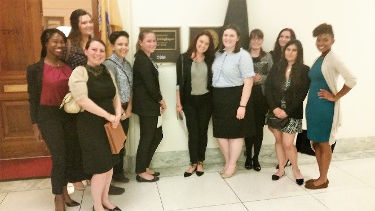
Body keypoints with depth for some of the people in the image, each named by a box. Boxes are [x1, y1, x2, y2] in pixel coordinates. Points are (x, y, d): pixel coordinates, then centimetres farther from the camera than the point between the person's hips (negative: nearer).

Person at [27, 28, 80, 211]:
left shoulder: (68, 66, 4)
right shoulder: (35, 69, -7)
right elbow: (33, 99, -4)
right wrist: (35, 125, -5)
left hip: (69, 115, 5)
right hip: (49, 116, -4)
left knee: (69, 156, 13)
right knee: (59, 158, -2)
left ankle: (64, 192, 34)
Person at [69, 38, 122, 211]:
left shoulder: (107, 72, 9)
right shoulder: (80, 71, -11)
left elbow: (115, 96, 11)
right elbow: (82, 100, -21)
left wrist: (118, 114, -8)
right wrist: (108, 115, -19)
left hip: (110, 125, 6)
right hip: (91, 126, -6)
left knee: (110, 165, 14)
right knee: (100, 168, -1)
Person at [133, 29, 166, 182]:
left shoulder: (146, 59, 15)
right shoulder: (141, 60, -15)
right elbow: (149, 85, -19)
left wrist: (159, 101, 5)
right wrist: (161, 100, -7)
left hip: (150, 105, 10)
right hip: (145, 106, -10)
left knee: (157, 136, 15)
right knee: (147, 138, 1)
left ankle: (145, 167, 28)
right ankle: (141, 172, 15)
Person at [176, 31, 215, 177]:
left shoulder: (210, 60, 4)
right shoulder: (183, 59, -3)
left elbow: (213, 79, 6)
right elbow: (179, 82, -3)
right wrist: (178, 102, -5)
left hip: (206, 100, 2)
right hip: (189, 100, -1)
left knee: (203, 132, 8)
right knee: (193, 133, 2)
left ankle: (200, 162, 22)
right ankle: (193, 163, 16)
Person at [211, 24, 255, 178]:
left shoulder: (243, 55, -10)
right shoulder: (218, 54, 10)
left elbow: (248, 82, -14)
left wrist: (242, 105, -19)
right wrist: (214, 97, 8)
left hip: (235, 98, -6)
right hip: (218, 98, 6)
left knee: (235, 132, 6)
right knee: (220, 132, 12)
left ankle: (232, 165, 23)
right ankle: (227, 162, 30)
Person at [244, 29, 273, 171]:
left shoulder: (267, 57, 8)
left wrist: (261, 78, -13)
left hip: (261, 96, 1)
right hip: (246, 95, -1)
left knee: (259, 126, 4)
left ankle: (256, 158, 16)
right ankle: (248, 156, 18)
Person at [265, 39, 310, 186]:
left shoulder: (304, 71, -3)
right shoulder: (276, 68, 5)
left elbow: (301, 94, -8)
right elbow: (268, 89, 0)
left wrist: (287, 112, -13)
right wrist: (275, 108, -11)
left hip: (293, 113, -3)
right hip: (275, 111, 3)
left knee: (287, 143, -5)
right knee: (278, 140, 11)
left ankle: (295, 168, 21)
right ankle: (281, 169, 26)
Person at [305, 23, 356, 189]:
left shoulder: (332, 59, -13)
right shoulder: (319, 59, 12)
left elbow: (351, 80, -22)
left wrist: (335, 97, -15)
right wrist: (310, 105, 10)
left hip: (325, 108, -8)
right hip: (312, 106, 8)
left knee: (324, 144, 4)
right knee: (316, 143, 14)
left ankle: (323, 180, 19)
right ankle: (321, 177, 27)